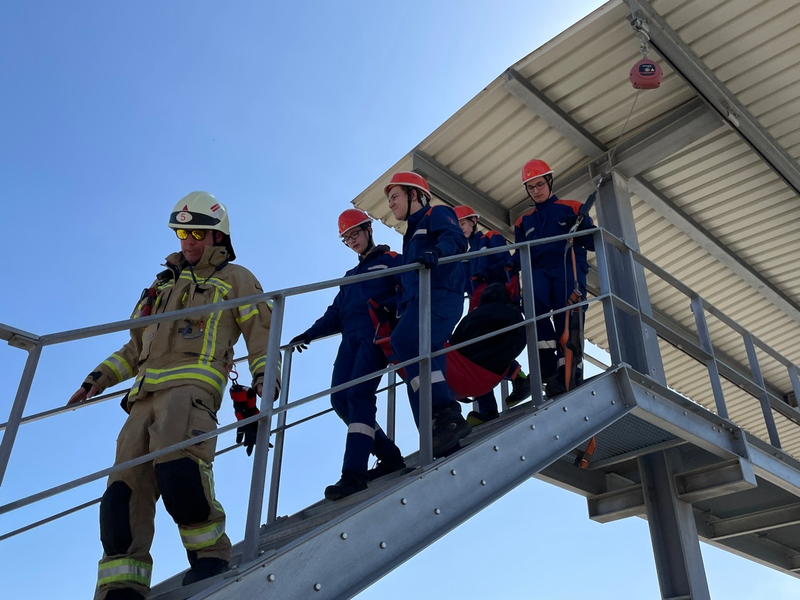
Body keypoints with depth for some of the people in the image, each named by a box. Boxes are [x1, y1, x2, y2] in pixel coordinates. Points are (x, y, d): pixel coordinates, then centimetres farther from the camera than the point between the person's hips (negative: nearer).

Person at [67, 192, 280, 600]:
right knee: (126, 484, -8)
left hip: (192, 383, -6)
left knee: (177, 466, -30)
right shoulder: (164, 283, 33)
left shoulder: (234, 278, 18)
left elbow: (261, 334, 10)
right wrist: (100, 377, 22)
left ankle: (210, 553, -15)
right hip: (146, 393, 6)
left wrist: (263, 383, -5)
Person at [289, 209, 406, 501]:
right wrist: (308, 335, 15)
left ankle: (354, 473, -27)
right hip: (351, 339, 7)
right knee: (340, 399, -7)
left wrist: (389, 305, -23)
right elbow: (336, 314, 27)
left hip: (376, 334, -7)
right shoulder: (351, 276, 31)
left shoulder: (391, 260, 11)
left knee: (359, 394, -22)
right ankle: (389, 456, 3)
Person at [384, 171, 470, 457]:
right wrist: (400, 311, 24)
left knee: (404, 340, -32)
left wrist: (437, 251, -34)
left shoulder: (437, 214, 8)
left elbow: (455, 238, -14)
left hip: (440, 296, -9)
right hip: (417, 301, 9)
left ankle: (448, 414, -34)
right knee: (418, 376, -2)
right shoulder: (411, 234, 34)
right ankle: (445, 446, -4)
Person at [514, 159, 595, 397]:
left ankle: (568, 372, -24)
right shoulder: (524, 222, 25)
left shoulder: (571, 208, 15)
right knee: (534, 298, -30)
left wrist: (582, 225, -14)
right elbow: (521, 256, 18)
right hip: (540, 271, 1)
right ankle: (549, 366, -31)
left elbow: (592, 243, 7)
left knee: (567, 315, -19)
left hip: (568, 266, -1)